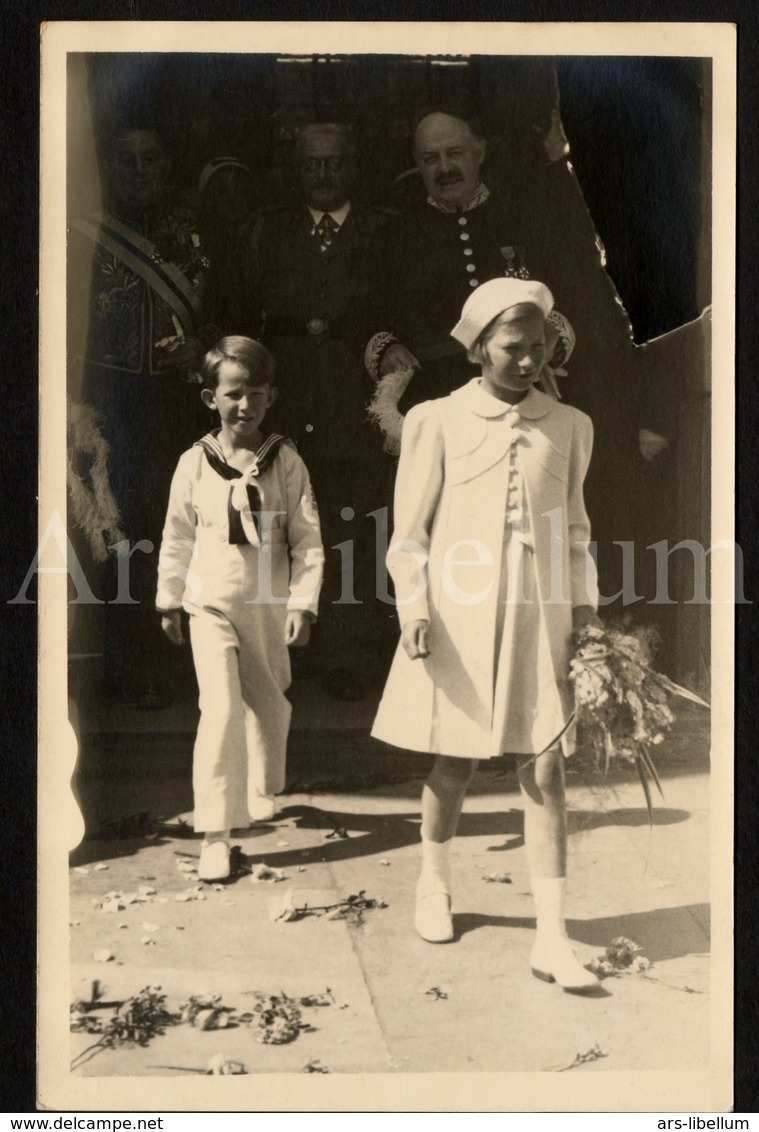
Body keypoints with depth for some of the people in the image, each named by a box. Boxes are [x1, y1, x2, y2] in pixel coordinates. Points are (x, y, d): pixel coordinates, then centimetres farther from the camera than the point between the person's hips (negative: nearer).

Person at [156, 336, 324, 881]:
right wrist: (169, 600, 10)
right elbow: (177, 538, 6)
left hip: (269, 606, 1)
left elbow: (308, 539, -4)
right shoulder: (195, 463, -4)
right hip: (211, 605, -1)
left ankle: (262, 793, 43)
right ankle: (216, 832, -3)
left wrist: (303, 603, -9)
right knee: (221, 709, -11)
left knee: (269, 705, 16)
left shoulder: (286, 460, -5)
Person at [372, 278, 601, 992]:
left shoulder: (569, 426, 12)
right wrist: (413, 609, -9)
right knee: (454, 763, 8)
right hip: (458, 617, -2)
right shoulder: (438, 422, 3)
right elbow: (409, 532, 2)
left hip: (538, 619, 2)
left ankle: (551, 938, 4)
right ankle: (434, 884, 34)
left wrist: (582, 603, 11)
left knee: (545, 769, -2)